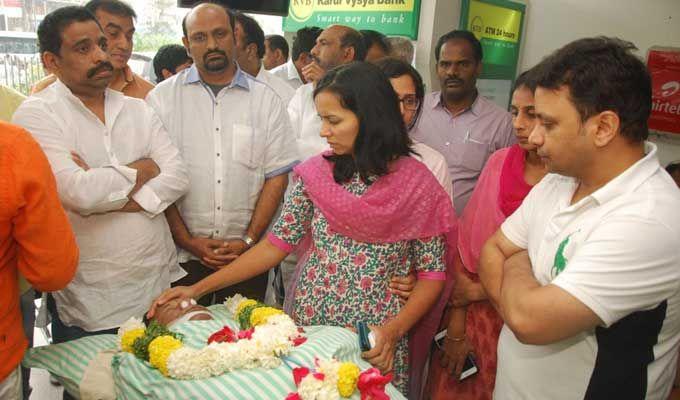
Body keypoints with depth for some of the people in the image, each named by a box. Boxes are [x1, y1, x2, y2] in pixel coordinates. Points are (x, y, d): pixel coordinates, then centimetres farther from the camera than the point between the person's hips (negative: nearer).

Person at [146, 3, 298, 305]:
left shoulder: (266, 99, 4)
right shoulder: (162, 98, 1)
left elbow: (277, 175, 1)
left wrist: (248, 240, -6)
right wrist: (187, 240, -7)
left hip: (248, 256, 1)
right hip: (181, 255, 0)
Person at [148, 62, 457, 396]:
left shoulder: (417, 184, -11)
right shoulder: (314, 173, -5)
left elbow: (432, 273, -5)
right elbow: (277, 244, -3)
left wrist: (393, 331, -17)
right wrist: (198, 288, -7)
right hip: (306, 329, 2)